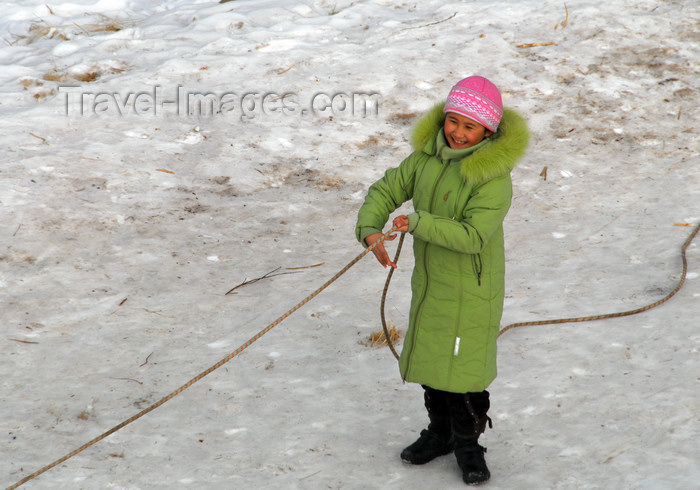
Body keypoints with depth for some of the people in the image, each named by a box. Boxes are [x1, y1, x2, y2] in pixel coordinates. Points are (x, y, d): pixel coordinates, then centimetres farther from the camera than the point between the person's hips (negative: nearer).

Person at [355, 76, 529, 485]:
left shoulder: (494, 177, -22)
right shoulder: (427, 157, -3)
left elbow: (473, 235, -29)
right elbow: (386, 191, 3)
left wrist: (418, 223, -35)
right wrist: (371, 229, -16)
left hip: (472, 290, -6)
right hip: (429, 281, 6)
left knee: (464, 367, 3)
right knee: (429, 359, 19)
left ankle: (468, 443, 24)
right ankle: (441, 431, 39)